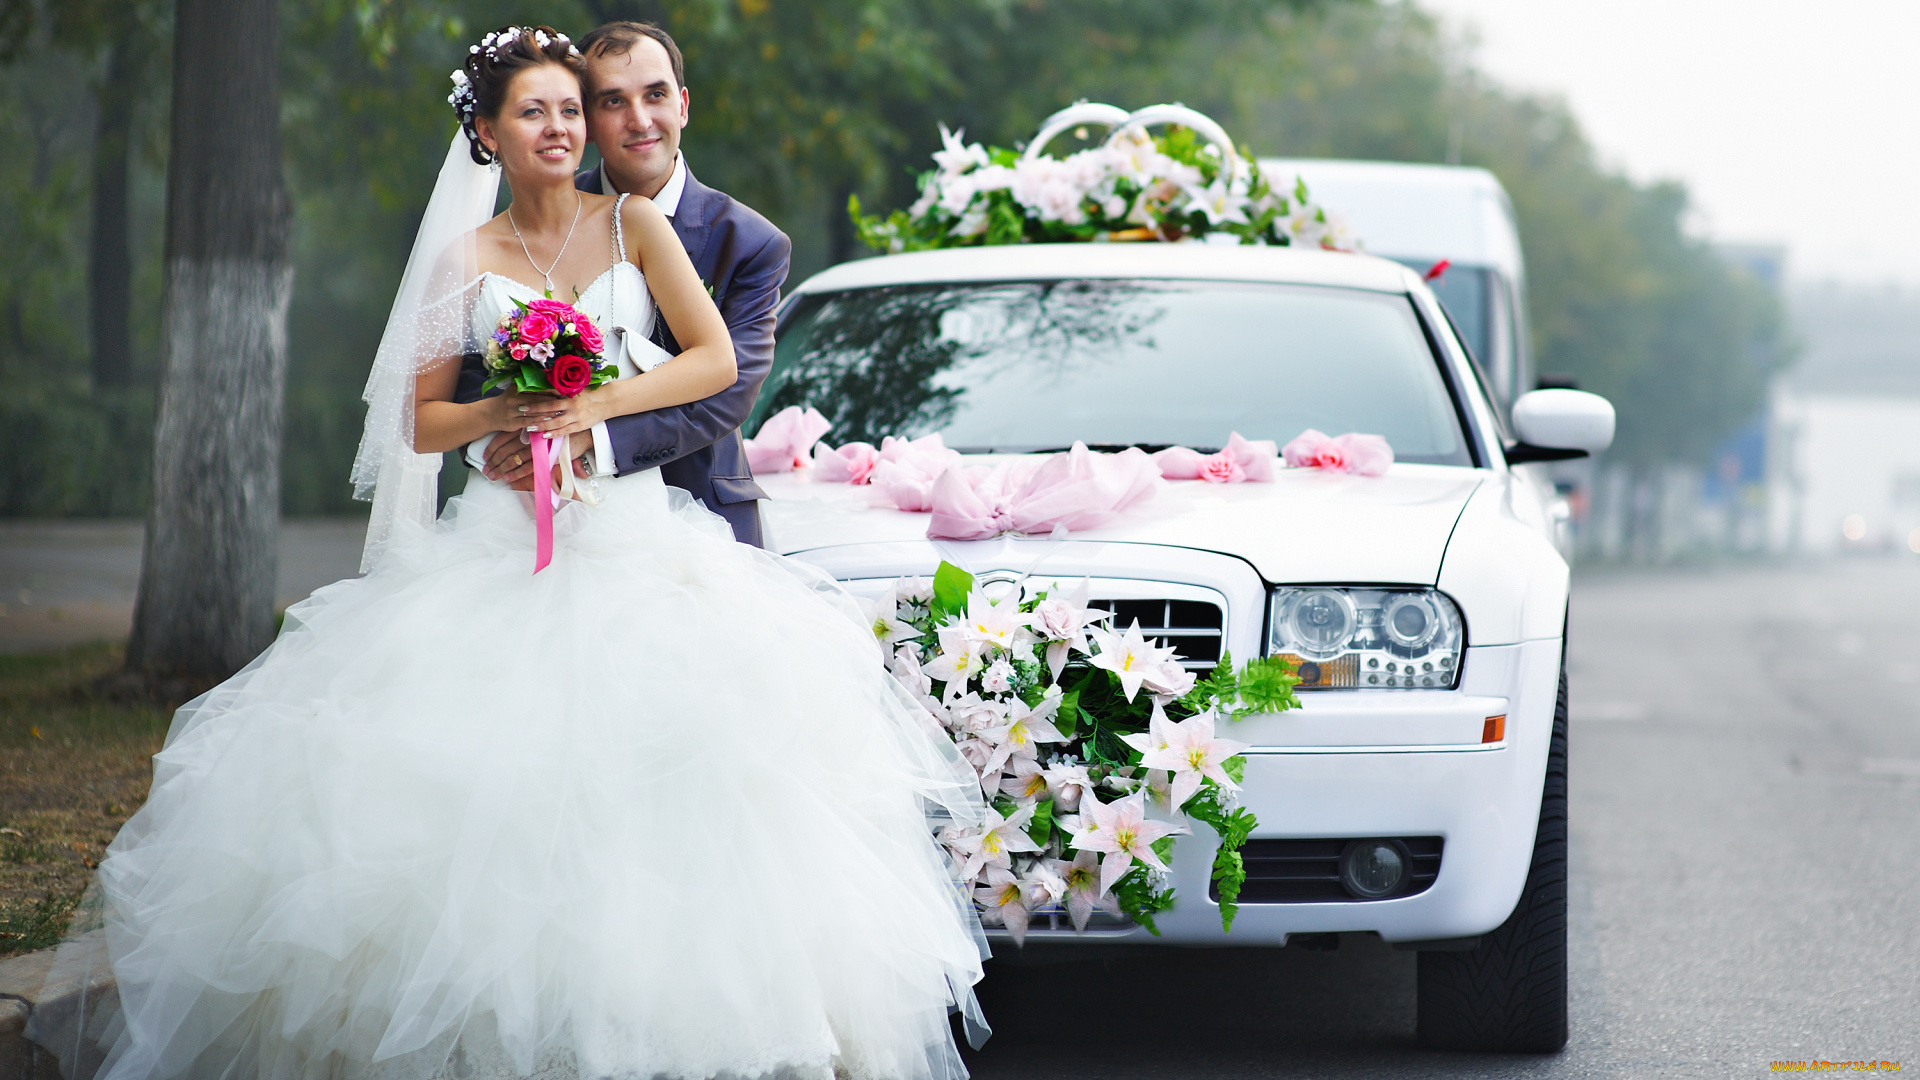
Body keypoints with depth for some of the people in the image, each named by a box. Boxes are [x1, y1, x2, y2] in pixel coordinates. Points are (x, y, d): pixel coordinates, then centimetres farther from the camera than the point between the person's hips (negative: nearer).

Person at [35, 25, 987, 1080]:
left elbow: (715, 359, 1)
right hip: (503, 546, 0)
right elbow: (421, 422, 9)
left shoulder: (634, 224, 8)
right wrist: (504, 414, -11)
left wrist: (595, 405, -10)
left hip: (635, 533, 0)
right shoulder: (467, 256, 9)